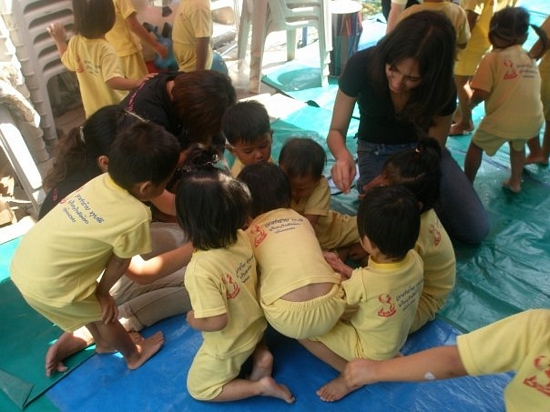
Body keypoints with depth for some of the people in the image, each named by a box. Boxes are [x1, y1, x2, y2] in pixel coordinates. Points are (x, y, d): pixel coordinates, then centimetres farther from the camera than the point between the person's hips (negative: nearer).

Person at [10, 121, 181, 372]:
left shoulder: (102, 181, -5)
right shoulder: (135, 216, -25)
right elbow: (119, 263, -8)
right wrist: (102, 292, 9)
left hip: (23, 264, 7)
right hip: (47, 285, -7)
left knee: (91, 304, 30)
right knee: (104, 313, 18)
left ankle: (104, 343, 56)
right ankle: (133, 355, 44)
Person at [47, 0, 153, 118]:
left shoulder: (74, 42, -8)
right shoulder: (105, 49, -29)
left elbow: (68, 62, 12)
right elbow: (113, 81, -37)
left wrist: (59, 40, 22)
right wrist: (137, 82, -45)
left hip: (93, 109, 7)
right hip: (115, 109, -6)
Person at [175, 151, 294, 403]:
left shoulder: (201, 270, -38)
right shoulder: (241, 238, -18)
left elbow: (217, 321, -33)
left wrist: (193, 320, -13)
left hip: (230, 344, -6)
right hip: (256, 323, 6)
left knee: (198, 388, 18)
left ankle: (261, 386, 6)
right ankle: (261, 353, 13)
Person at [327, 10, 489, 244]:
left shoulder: (442, 87, -24)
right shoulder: (361, 65, -28)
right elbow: (336, 131, -18)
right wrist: (343, 156, -41)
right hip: (377, 151, -1)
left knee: (477, 230, -8)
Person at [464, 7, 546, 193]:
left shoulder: (492, 58, -6)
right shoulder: (530, 59, 11)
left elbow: (480, 94, -12)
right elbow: (525, 88, 9)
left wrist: (469, 105, 7)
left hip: (503, 120, -5)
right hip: (533, 119, 5)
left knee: (476, 146, 18)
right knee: (518, 145, 35)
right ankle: (515, 182, 44)